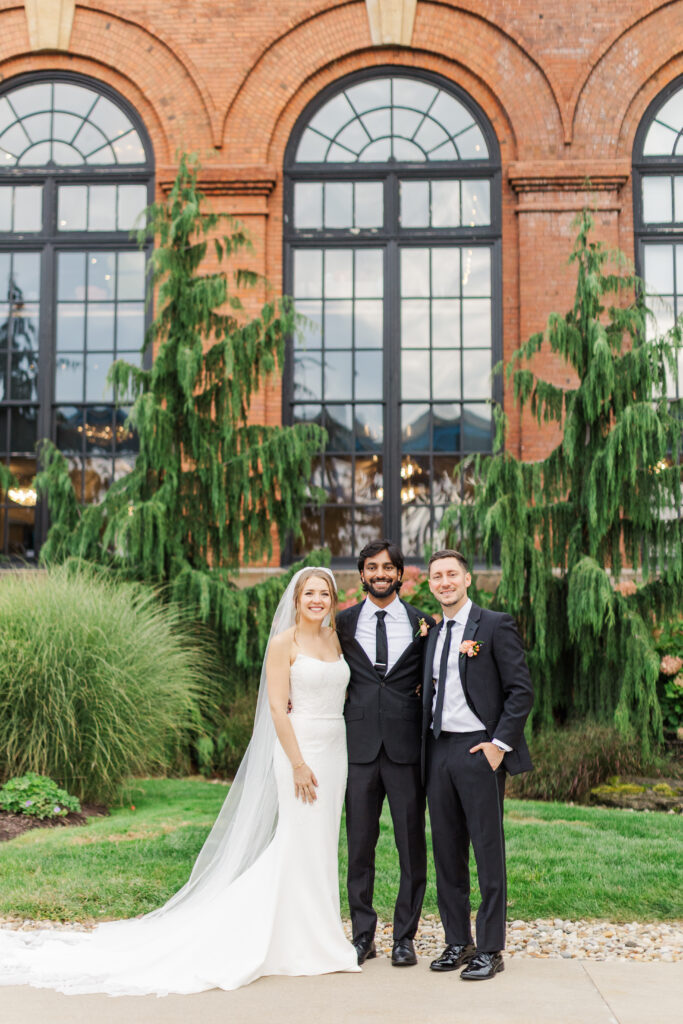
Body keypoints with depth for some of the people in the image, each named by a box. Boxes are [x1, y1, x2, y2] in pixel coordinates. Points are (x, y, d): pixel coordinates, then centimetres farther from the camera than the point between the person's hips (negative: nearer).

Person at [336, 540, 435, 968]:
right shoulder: (343, 623, 8)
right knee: (359, 844, 7)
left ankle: (405, 936, 16)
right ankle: (363, 934, 19)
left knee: (411, 844, 4)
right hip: (360, 747, 1)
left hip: (407, 745, -1)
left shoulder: (423, 623, 6)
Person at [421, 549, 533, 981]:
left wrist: (499, 743, -13)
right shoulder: (434, 634, 16)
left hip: (479, 751, -6)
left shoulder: (496, 625, -4)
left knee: (489, 852, 0)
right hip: (439, 752, 7)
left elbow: (522, 690, -8)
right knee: (447, 852, 10)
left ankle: (491, 949, 8)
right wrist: (426, 748, 9)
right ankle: (458, 942, 21)